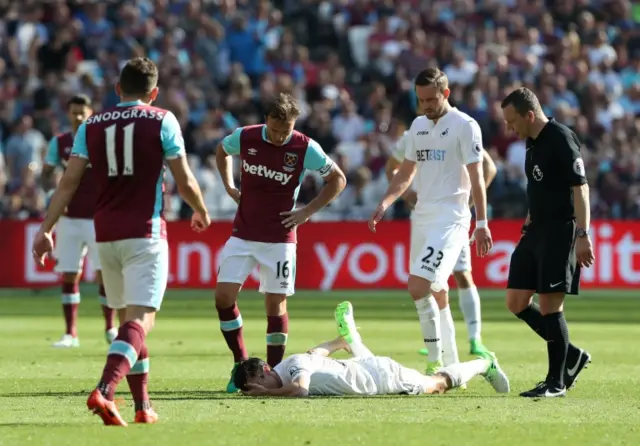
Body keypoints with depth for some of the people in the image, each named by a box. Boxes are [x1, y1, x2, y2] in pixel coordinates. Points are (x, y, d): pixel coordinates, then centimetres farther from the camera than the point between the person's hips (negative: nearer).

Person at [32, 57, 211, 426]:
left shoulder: (91, 125, 8)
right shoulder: (162, 121, -1)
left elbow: (69, 182, 2)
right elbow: (185, 181, 1)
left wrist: (47, 229, 4)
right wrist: (201, 212, 19)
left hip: (106, 235, 5)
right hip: (145, 233, -5)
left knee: (129, 317, 17)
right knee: (141, 319, -11)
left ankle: (143, 406, 20)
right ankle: (105, 391, -33)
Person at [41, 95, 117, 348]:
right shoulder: (59, 143, 5)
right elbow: (47, 174, 11)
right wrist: (52, 193, -8)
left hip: (99, 219, -2)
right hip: (70, 219, 2)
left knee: (105, 274, -3)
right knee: (68, 275, -1)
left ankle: (110, 328, 13)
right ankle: (70, 333, 5)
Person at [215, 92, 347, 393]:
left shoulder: (305, 148, -11)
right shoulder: (244, 138, -5)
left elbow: (337, 180, 1)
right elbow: (222, 151, 20)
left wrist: (307, 212, -5)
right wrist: (229, 186, 8)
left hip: (279, 239, -2)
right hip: (242, 235, 2)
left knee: (276, 304, -2)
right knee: (224, 295, -7)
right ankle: (240, 364, 7)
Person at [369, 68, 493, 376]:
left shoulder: (464, 126, -6)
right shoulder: (418, 125, 15)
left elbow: (476, 177, -8)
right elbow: (406, 173, 22)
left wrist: (482, 223, -12)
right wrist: (384, 204, 7)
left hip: (450, 219, -8)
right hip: (422, 217, 8)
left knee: (418, 287, -20)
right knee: (436, 293, 10)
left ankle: (435, 362, -14)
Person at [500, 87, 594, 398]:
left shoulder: (561, 139, -15)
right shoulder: (533, 142, 13)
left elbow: (580, 188, -19)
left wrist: (583, 235, -24)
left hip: (560, 232, -10)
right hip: (537, 231, 10)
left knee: (550, 306, -8)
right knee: (516, 302, 7)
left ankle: (557, 382, 2)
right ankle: (570, 356, 18)